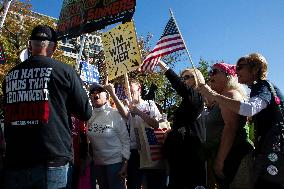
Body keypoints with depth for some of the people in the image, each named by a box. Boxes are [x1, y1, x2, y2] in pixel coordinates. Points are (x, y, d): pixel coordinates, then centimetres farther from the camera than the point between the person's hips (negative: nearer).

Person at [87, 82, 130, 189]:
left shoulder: (115, 114, -11)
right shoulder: (90, 117, 1)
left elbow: (125, 140, -11)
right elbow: (89, 140, 9)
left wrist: (125, 163, -15)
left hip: (115, 161, -4)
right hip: (97, 163, 5)